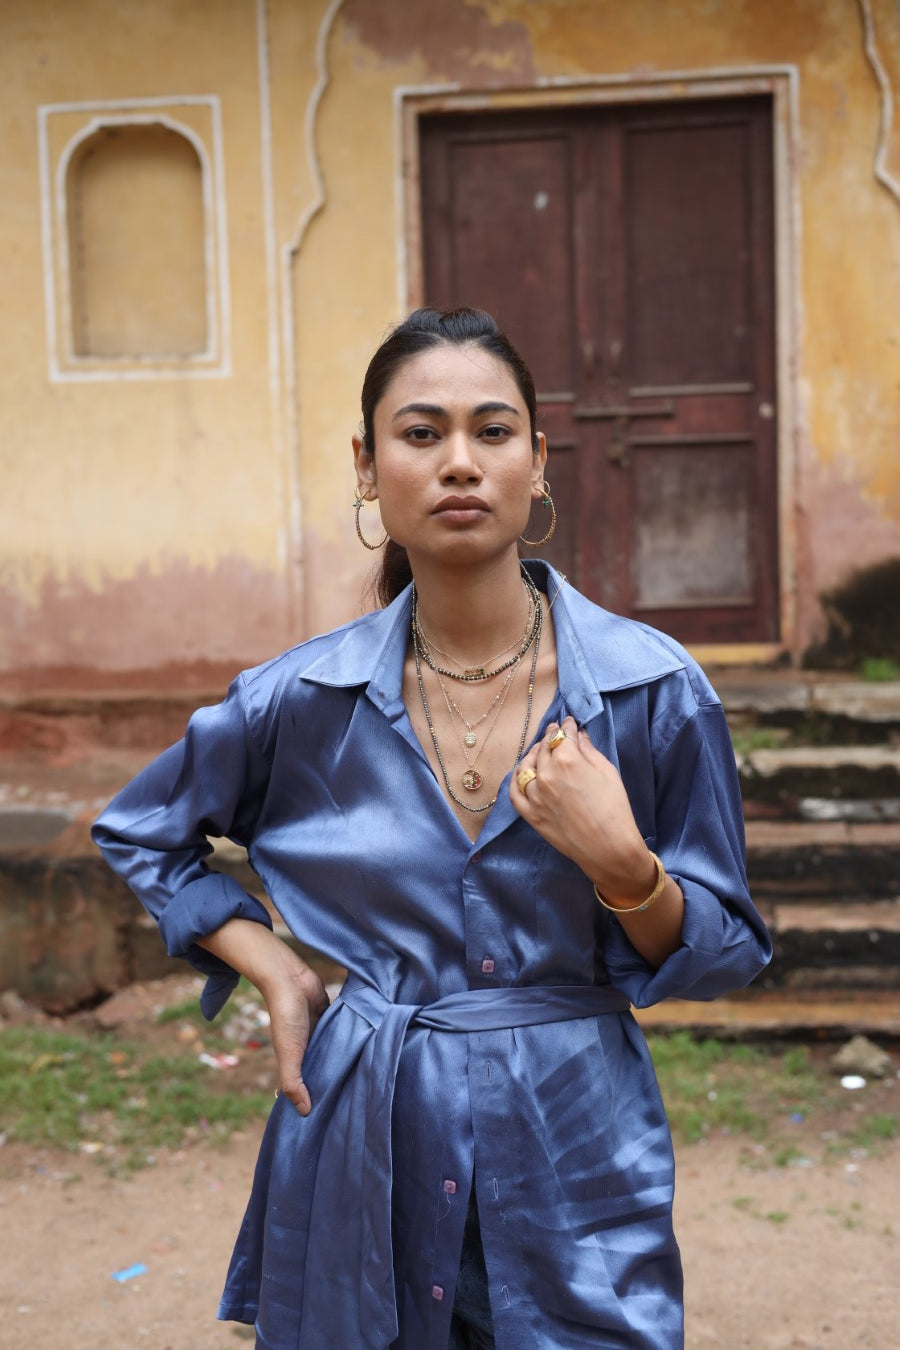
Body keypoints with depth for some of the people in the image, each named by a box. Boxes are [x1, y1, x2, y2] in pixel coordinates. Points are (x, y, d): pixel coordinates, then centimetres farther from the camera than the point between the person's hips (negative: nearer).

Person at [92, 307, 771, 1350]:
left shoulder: (655, 690, -9)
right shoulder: (303, 699, -6)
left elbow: (727, 955, -2)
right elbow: (140, 833, 12)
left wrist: (621, 863, -21)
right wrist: (273, 969, -1)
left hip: (574, 1149, -1)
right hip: (360, 1143, 1)